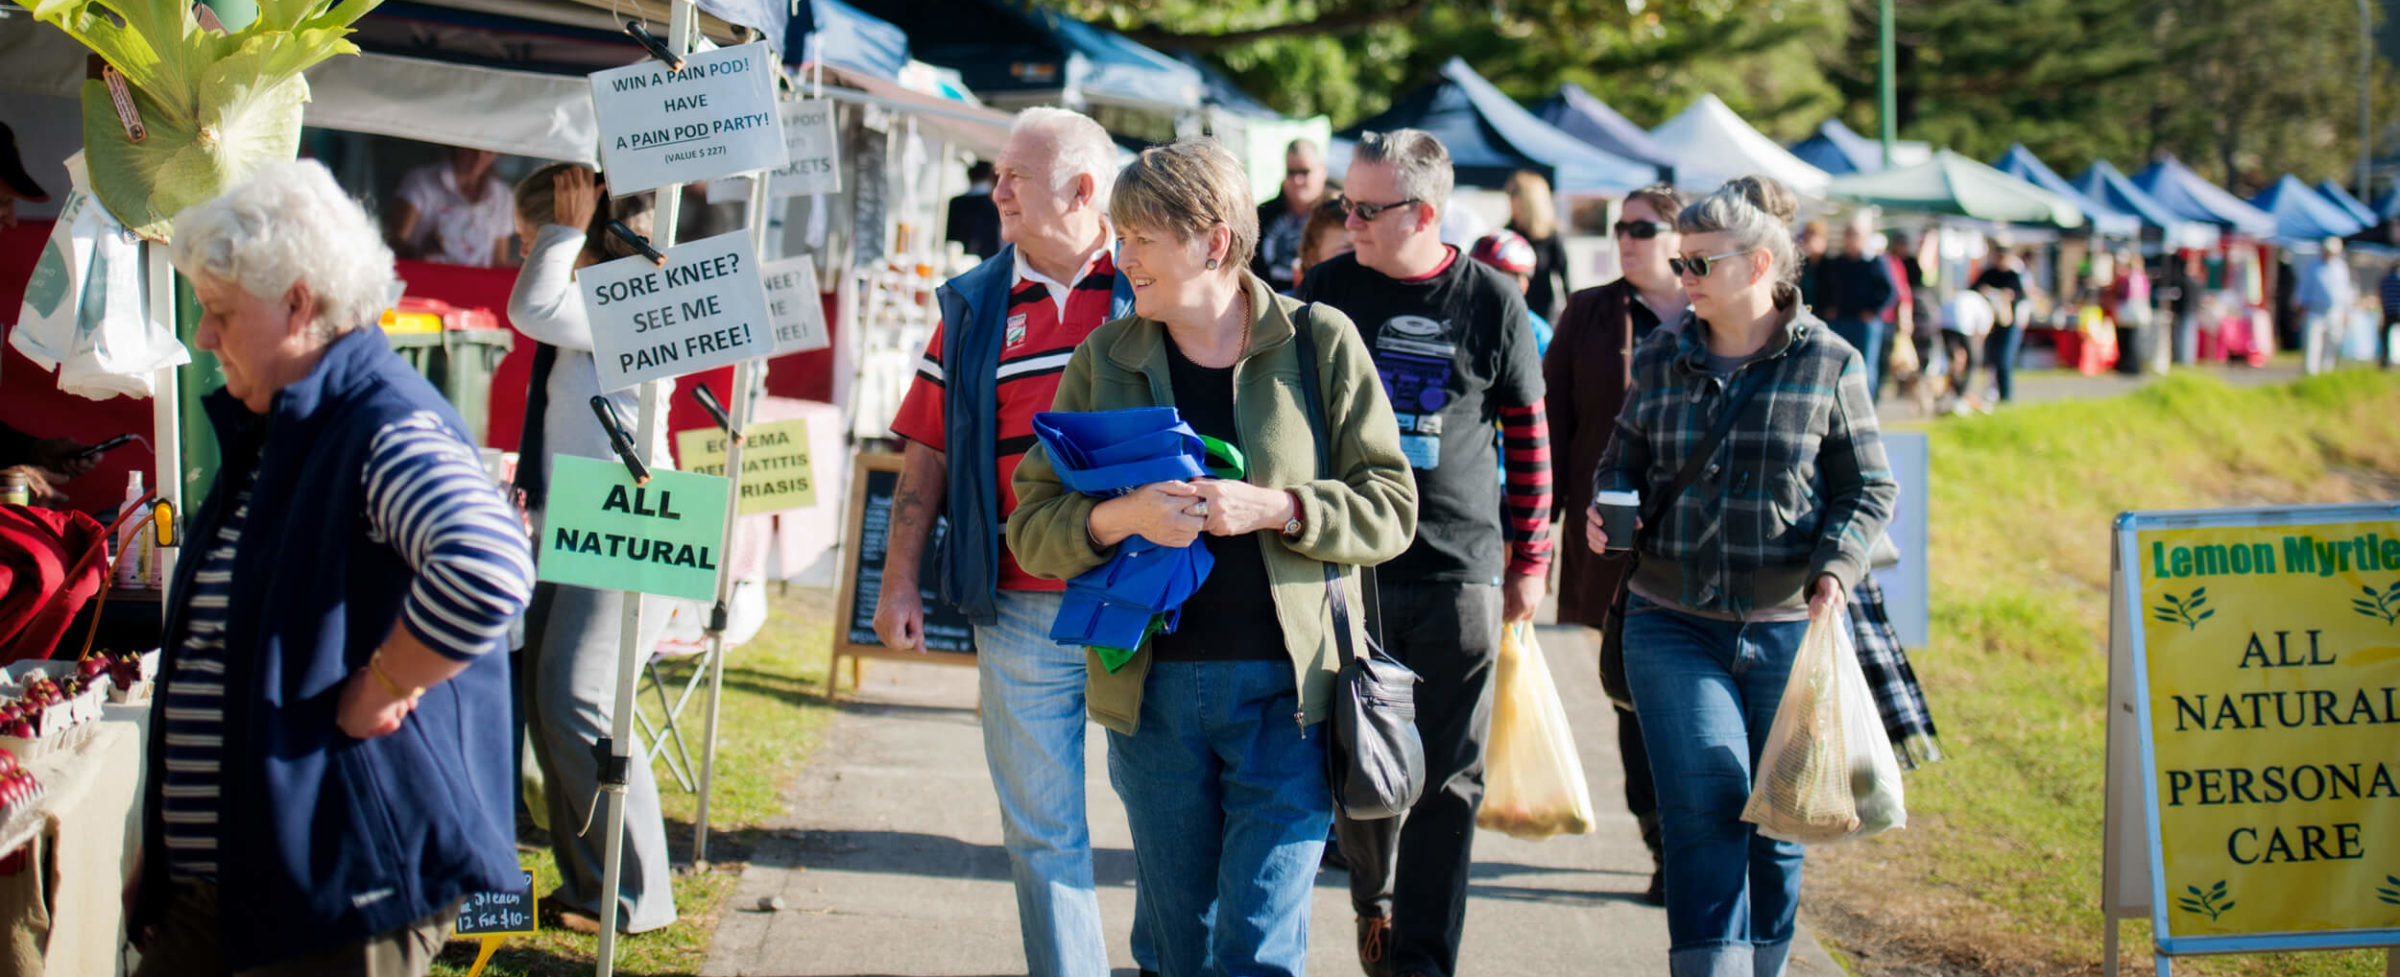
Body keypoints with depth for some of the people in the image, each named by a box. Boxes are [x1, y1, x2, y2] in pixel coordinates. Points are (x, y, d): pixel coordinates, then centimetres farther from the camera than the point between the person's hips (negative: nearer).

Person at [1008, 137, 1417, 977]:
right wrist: (1118, 519, -14)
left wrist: (1273, 509, -16)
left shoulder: (1320, 344, -1)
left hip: (1287, 690, -3)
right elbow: (1031, 527, 6)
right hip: (1153, 693, 3)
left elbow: (1389, 508, 0)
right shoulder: (1105, 359, 6)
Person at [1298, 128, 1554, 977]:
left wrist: (1530, 559, 8)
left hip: (1461, 574, -1)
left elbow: (1528, 435, 7)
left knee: (1448, 780, 0)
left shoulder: (1492, 301, -1)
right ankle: (1373, 902, 32)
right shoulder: (1327, 288, 2)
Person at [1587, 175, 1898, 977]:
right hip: (1672, 624, 1)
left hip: (1788, 630, -1)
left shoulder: (1829, 364, 0)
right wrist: (1606, 507, -6)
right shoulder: (1660, 363, 8)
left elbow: (1867, 488, 3)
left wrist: (1837, 567, -15)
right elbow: (1625, 459, 17)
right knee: (1705, 809, -12)